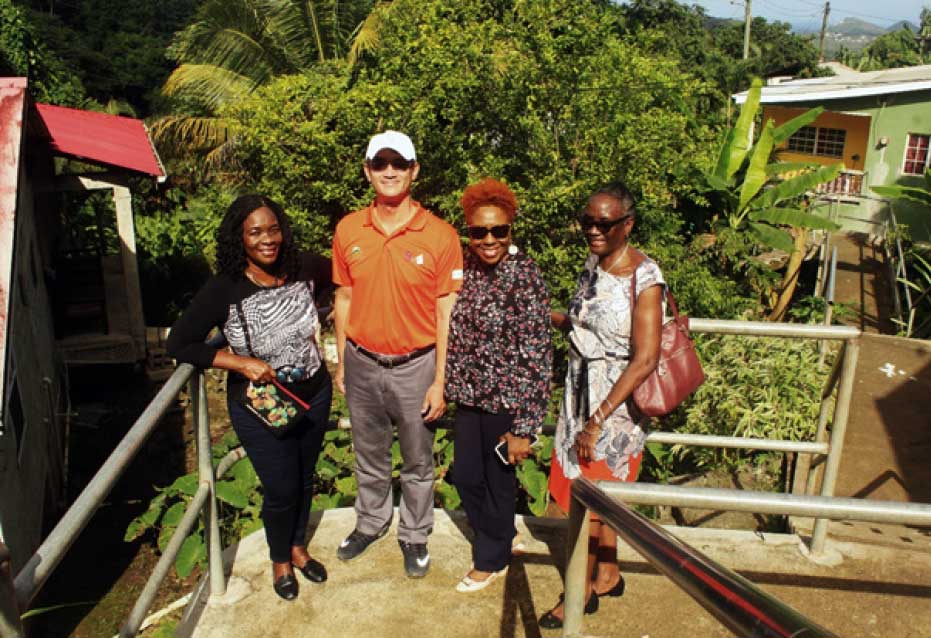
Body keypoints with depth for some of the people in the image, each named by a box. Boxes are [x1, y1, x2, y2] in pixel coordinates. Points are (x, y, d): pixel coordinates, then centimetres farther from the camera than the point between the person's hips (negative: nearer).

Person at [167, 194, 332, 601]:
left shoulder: (305, 270, -11)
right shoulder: (224, 289, -20)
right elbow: (179, 344, -15)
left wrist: (313, 322, 3)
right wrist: (240, 362, -23)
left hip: (315, 396, 4)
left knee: (305, 478, 21)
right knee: (281, 490, 8)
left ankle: (298, 547, 49)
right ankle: (280, 560, 39)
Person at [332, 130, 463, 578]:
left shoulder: (440, 236, -13)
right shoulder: (348, 230, -2)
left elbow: (446, 314, -9)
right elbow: (344, 298, 7)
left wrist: (439, 381, -10)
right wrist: (340, 363, 9)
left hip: (415, 367, -3)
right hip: (362, 364, 3)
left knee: (417, 462, 15)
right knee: (369, 456, 22)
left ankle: (415, 536, 38)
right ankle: (370, 523, 45)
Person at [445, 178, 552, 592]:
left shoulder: (525, 275, -20)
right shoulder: (465, 268, -1)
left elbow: (537, 356, -19)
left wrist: (523, 427, -19)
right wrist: (450, 386, 13)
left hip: (506, 399, -6)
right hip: (469, 395, 6)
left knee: (498, 479, 13)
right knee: (465, 476, 18)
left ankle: (492, 559, 38)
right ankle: (500, 538, 46)